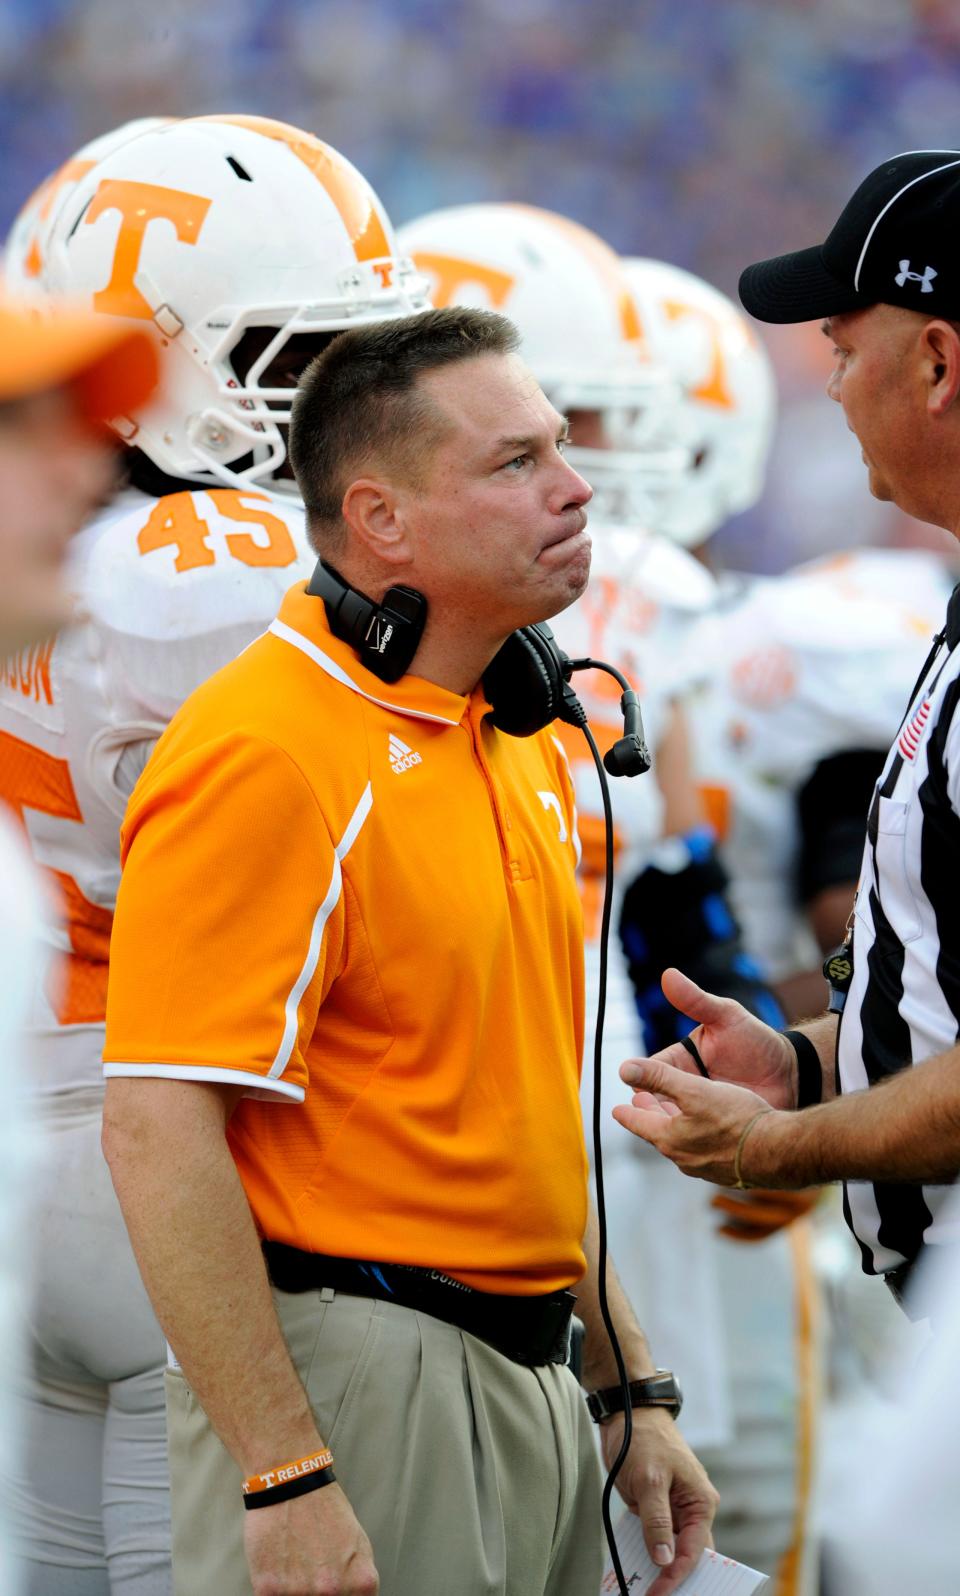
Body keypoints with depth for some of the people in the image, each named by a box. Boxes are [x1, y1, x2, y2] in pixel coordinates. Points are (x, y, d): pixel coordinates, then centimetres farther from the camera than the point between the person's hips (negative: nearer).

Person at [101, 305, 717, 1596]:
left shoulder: (526, 746, 14)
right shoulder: (267, 753, -15)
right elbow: (158, 1130, -21)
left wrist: (635, 1393, 19)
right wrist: (283, 1478, -24)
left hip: (530, 1380, 9)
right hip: (354, 1382, -9)